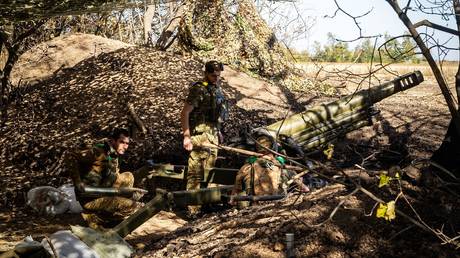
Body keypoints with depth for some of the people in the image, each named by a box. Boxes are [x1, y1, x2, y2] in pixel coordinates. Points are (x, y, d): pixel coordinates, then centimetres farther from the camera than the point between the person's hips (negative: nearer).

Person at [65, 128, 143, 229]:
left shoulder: (114, 157, 9)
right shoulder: (98, 151, -18)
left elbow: (115, 179, 17)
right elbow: (71, 158, -21)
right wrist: (78, 183, -25)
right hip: (90, 198, -9)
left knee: (128, 177, 13)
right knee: (131, 206, -18)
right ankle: (95, 216, -7)